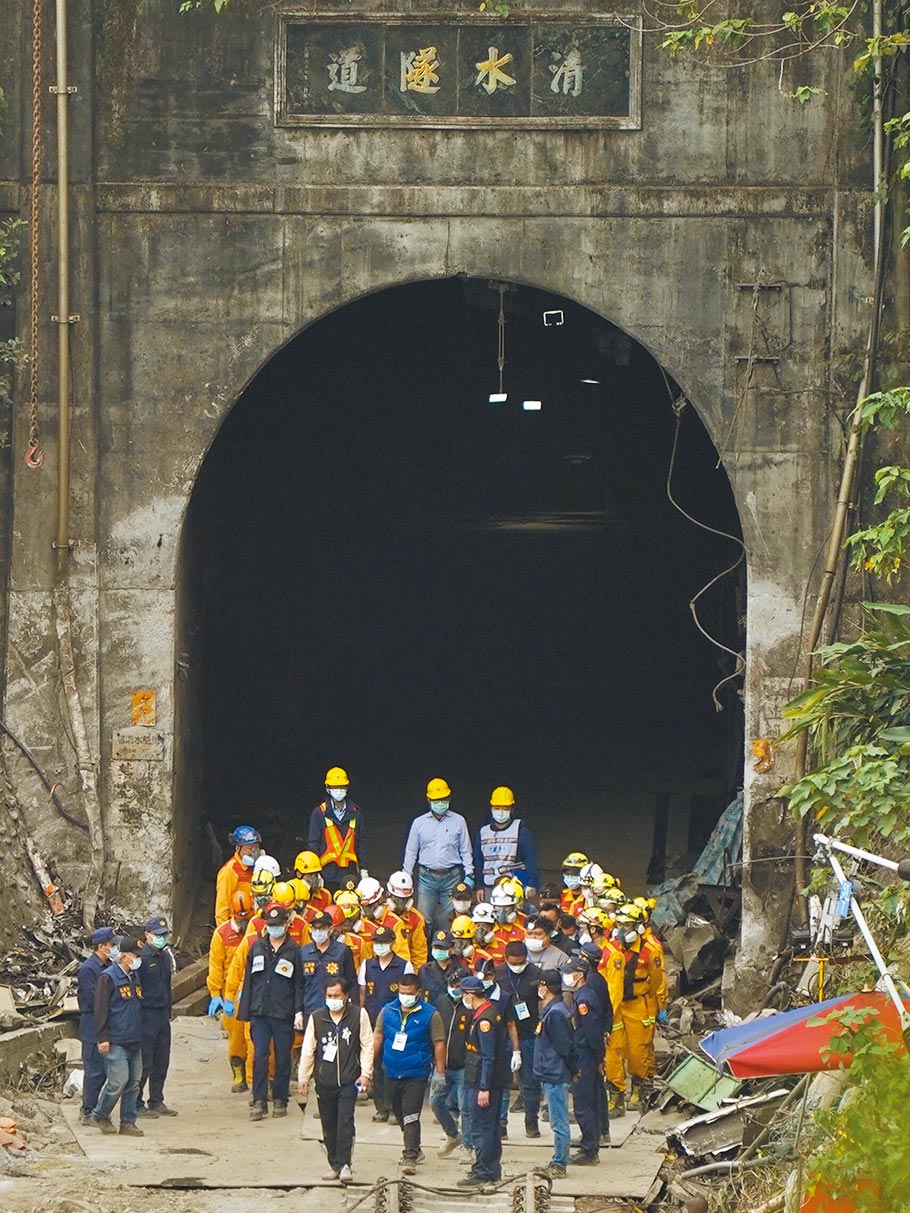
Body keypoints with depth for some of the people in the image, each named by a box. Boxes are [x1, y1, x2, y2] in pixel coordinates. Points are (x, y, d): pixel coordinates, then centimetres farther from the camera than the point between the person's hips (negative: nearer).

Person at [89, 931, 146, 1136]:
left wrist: (141, 1036, 24)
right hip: (116, 1042, -8)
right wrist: (102, 1038, -15)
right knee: (118, 1081, -12)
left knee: (134, 1083, 6)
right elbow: (101, 1010, -11)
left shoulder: (134, 977, 16)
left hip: (134, 1041, 8)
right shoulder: (108, 978, -9)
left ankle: (128, 1122, 12)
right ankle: (100, 1115, 7)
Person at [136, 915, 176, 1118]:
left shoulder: (166, 956, 13)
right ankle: (136, 1104, 1)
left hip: (162, 1015, 8)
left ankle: (157, 1101, 20)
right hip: (146, 1015, -8)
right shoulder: (141, 957, -13)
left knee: (162, 1062, 11)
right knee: (144, 1062, -5)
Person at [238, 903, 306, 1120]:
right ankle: (259, 1101, -4)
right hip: (260, 1012, 1)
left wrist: (299, 1011, -7)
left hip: (284, 1013, -1)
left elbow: (299, 984, 2)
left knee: (283, 1057, 6)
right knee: (259, 1056, -6)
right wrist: (246, 1011, 7)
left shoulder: (294, 951, 1)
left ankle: (280, 1100, 15)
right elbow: (249, 980, 10)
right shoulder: (257, 948, 8)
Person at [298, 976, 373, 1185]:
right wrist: (303, 1077, 6)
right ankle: (334, 1165, 15)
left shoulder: (359, 1015, 0)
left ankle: (345, 1165, -11)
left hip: (348, 1081, -3)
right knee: (329, 1126, 6)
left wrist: (365, 1074, -5)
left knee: (345, 1123, -13)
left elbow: (367, 1046, 1)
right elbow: (308, 1050, 9)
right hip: (324, 1081, 3)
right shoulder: (316, 1018, 6)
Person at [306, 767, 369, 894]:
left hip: (350, 873, 2)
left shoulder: (356, 813, 10)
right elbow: (312, 844, 0)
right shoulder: (319, 813, 1)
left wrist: (363, 869, 10)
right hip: (328, 873, -2)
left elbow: (360, 843, 14)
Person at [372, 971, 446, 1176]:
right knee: (400, 1116, 16)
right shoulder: (388, 1011, 5)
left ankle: (410, 1157, -13)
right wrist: (370, 1065, 6)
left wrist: (440, 1073, -6)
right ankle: (413, 1149, 35)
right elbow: (378, 1038, 10)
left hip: (416, 1075, -5)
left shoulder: (430, 1014, -5)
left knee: (411, 1116, -13)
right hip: (392, 1073, 5)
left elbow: (439, 1044, -3)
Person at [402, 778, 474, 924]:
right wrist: (406, 876, 7)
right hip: (427, 877, 1)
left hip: (451, 878, -1)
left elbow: (465, 850, 9)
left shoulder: (458, 821, 6)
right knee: (424, 919, -2)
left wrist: (469, 875, 2)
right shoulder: (419, 823, 8)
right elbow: (411, 851, 13)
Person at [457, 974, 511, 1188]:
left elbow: (488, 1057, -23)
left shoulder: (484, 1020, -21)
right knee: (492, 1127, 16)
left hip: (485, 1082, -10)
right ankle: (493, 1170, 23)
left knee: (481, 1128, -4)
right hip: (497, 1080, 10)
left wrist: (484, 1088, -22)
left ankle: (481, 1172, -1)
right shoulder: (493, 1009, 9)